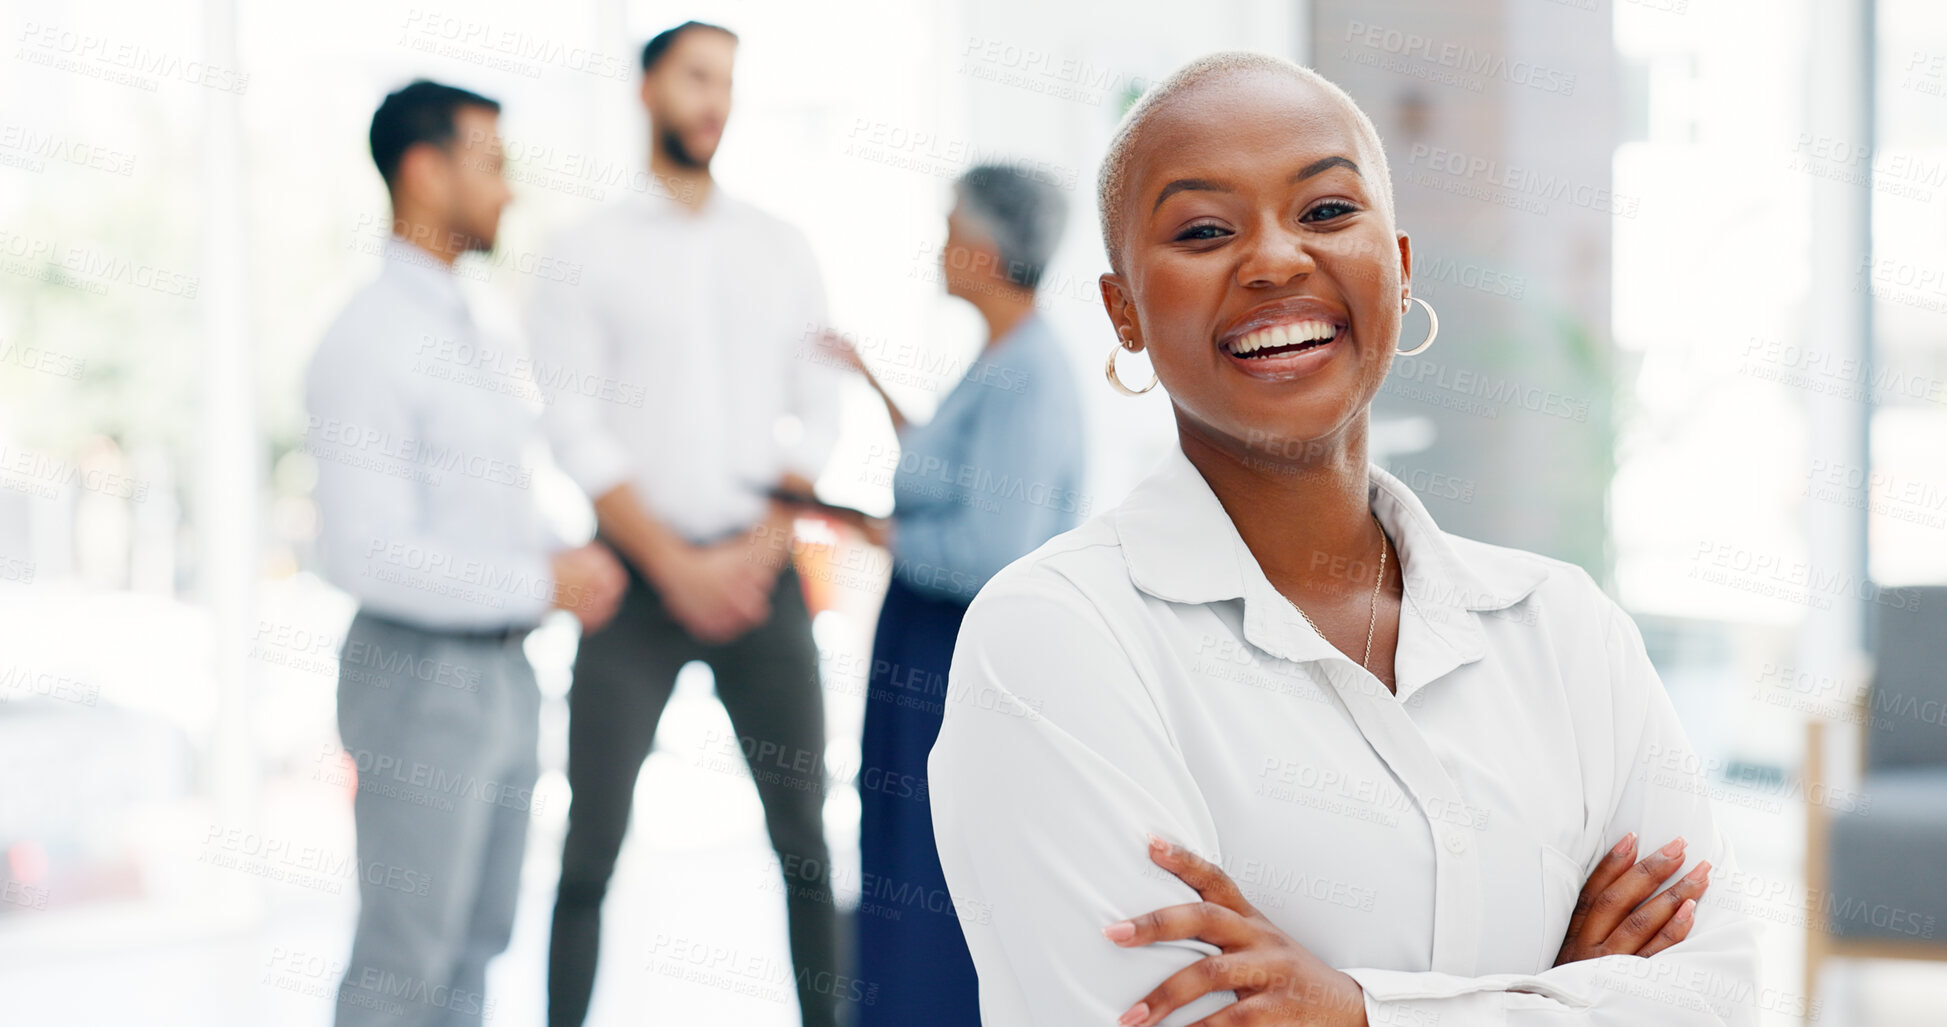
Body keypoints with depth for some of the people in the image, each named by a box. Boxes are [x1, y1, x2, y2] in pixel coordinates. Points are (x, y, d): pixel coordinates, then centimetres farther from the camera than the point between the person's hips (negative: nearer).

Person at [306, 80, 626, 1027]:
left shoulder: (469, 331, 13)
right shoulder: (369, 344, -17)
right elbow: (368, 552, -23)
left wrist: (563, 558, 2)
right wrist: (543, 582, -19)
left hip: (499, 670, 9)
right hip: (418, 674, -9)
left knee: (475, 942, 16)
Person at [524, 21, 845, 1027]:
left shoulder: (780, 248, 11)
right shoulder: (590, 250, 3)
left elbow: (818, 413, 9)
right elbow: (577, 431, -3)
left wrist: (764, 547, -5)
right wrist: (677, 567, -10)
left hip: (759, 571, 2)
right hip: (640, 569, -2)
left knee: (803, 833, 3)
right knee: (593, 840, -3)